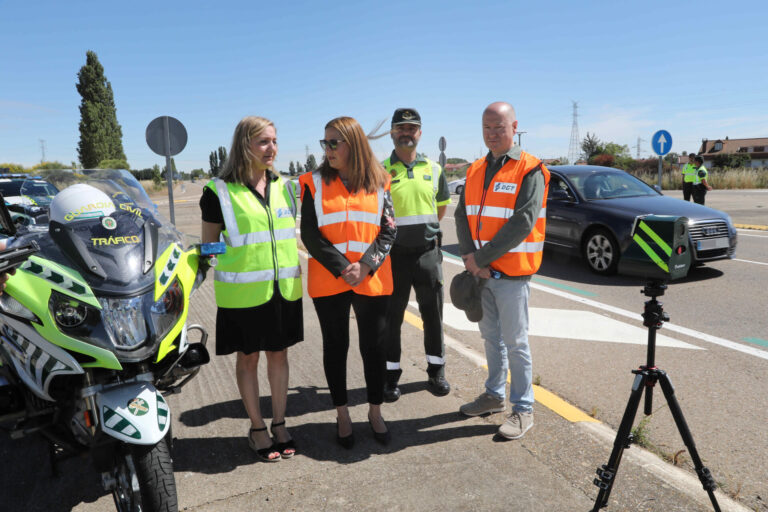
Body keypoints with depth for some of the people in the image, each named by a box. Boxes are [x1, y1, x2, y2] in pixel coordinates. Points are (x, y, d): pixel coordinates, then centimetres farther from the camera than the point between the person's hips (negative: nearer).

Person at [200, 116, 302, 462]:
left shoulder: (282, 185, 10)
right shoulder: (220, 190, -6)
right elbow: (209, 244, 1)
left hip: (283, 288, 5)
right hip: (243, 291, -4)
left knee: (279, 354, 12)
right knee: (248, 357, 8)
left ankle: (279, 425, 27)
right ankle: (257, 429, 25)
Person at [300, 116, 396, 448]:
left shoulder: (378, 182, 5)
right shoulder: (315, 183, 3)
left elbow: (389, 231, 0)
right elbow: (310, 234, -4)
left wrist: (365, 265, -14)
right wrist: (343, 268, -14)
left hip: (372, 280, 1)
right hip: (328, 281, 0)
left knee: (374, 346, 8)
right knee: (335, 347, 9)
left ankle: (375, 411, 28)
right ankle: (342, 415, 27)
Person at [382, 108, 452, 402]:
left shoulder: (433, 169, 7)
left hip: (428, 252, 3)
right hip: (393, 254, -3)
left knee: (433, 315, 11)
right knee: (391, 317, 6)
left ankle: (436, 372, 26)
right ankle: (391, 375, 20)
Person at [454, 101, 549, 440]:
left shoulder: (530, 170, -9)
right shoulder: (475, 171, 11)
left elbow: (522, 223, -19)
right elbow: (462, 216, 7)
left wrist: (481, 258, -17)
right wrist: (470, 256, -9)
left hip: (512, 272, -6)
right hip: (480, 271, 6)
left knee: (515, 341, 1)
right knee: (491, 336, 17)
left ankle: (523, 409, 15)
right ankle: (494, 395, 33)